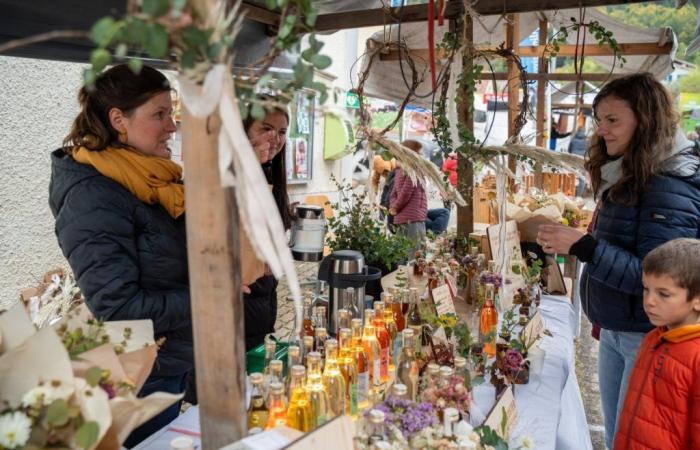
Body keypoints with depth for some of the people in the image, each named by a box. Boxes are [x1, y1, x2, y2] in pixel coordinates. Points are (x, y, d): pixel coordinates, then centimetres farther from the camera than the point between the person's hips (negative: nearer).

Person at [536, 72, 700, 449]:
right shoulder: (626, 177, 6)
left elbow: (652, 278, -26)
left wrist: (581, 245, -29)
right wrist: (573, 244, 3)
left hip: (649, 338, -8)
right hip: (613, 331, 8)